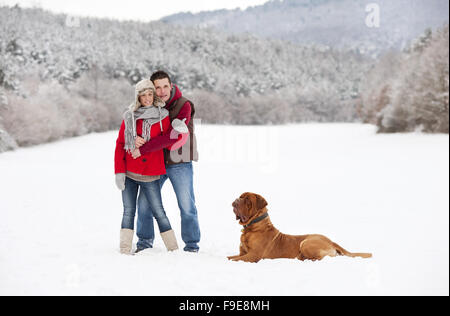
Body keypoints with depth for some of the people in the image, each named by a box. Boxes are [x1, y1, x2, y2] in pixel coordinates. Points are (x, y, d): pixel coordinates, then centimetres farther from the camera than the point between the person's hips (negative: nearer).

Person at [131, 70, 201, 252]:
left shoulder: (184, 106, -14)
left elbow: (175, 136, -25)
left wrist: (143, 149, -26)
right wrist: (136, 138, -23)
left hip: (180, 164, -4)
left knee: (187, 205, 1)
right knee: (144, 202, 6)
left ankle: (191, 244, 15)